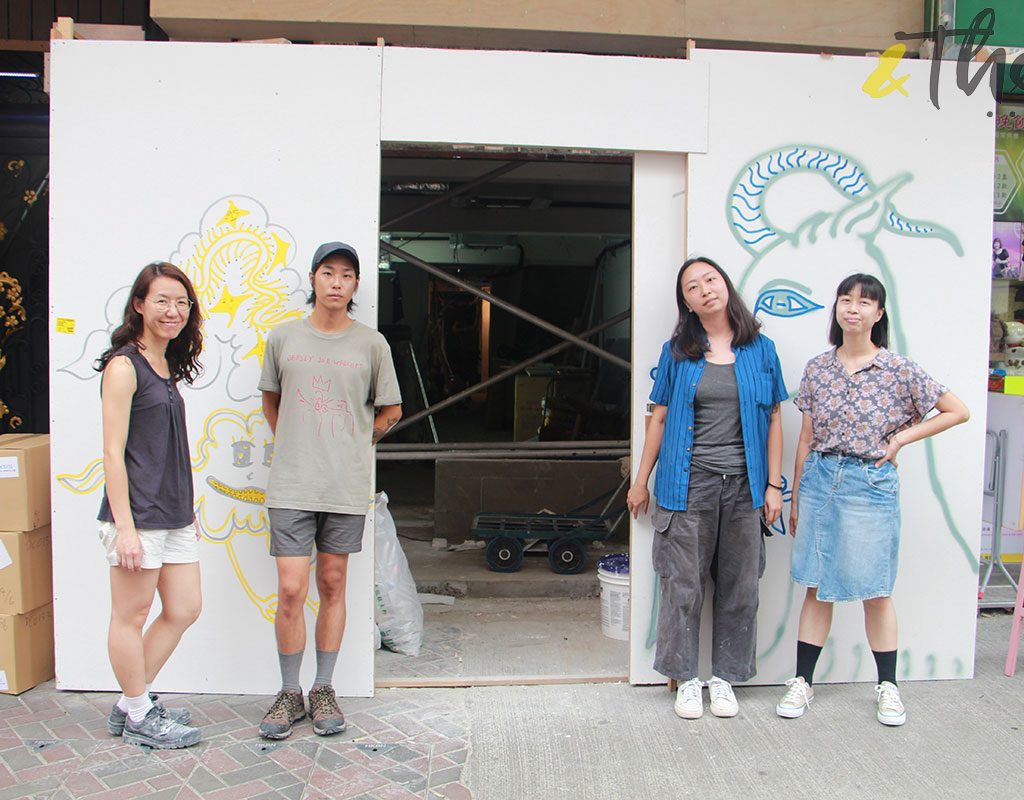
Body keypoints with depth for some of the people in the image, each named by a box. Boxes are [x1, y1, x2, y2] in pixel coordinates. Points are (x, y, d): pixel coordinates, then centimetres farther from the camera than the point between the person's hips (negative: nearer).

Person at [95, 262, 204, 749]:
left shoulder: (166, 366, 13)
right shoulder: (124, 366, -11)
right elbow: (114, 452, -15)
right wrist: (124, 526, -18)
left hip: (174, 515, 9)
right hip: (137, 516, -9)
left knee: (185, 609, 12)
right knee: (131, 616, 6)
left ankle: (131, 704, 27)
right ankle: (138, 718, 22)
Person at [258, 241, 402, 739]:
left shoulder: (371, 344, 3)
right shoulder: (283, 338, 6)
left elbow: (391, 411, 13)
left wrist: (355, 445, 8)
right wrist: (294, 447, 12)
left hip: (347, 487, 0)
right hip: (291, 486, 0)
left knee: (332, 586, 9)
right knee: (291, 590, -3)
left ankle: (324, 690, 23)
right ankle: (289, 694, 15)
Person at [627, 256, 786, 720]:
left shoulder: (760, 350, 6)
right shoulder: (678, 351, 4)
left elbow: (773, 420, 7)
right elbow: (659, 419, 6)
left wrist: (773, 484, 2)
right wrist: (641, 481, 5)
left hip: (743, 485, 1)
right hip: (688, 485, -1)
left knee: (739, 585, 7)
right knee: (683, 584, 3)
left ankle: (725, 677, 23)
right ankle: (686, 679, 18)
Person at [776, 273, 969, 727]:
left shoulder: (899, 370, -3)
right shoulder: (817, 369, 5)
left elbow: (958, 412, 2)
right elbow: (806, 438, 8)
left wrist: (901, 438, -4)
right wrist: (795, 498, 10)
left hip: (871, 483, -2)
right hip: (819, 480, 3)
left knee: (875, 589, 6)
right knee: (816, 585, 8)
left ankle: (887, 686, 23)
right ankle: (802, 682, 17)